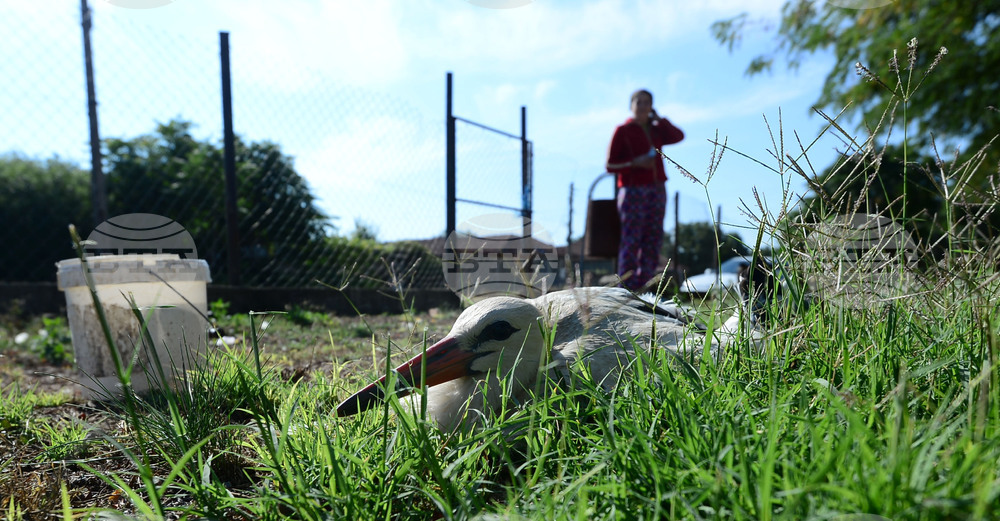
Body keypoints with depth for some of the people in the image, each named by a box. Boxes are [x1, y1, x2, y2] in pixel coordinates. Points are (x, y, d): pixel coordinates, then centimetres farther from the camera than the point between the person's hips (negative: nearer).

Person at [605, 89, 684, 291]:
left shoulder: (656, 130, 17)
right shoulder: (623, 130, 2)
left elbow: (678, 136, 0)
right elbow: (610, 165, -3)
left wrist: (658, 118, 6)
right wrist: (635, 162, -17)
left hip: (657, 190, 6)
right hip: (633, 191, -5)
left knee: (653, 240, 2)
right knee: (631, 240, -10)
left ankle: (644, 288, 7)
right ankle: (626, 288, -8)